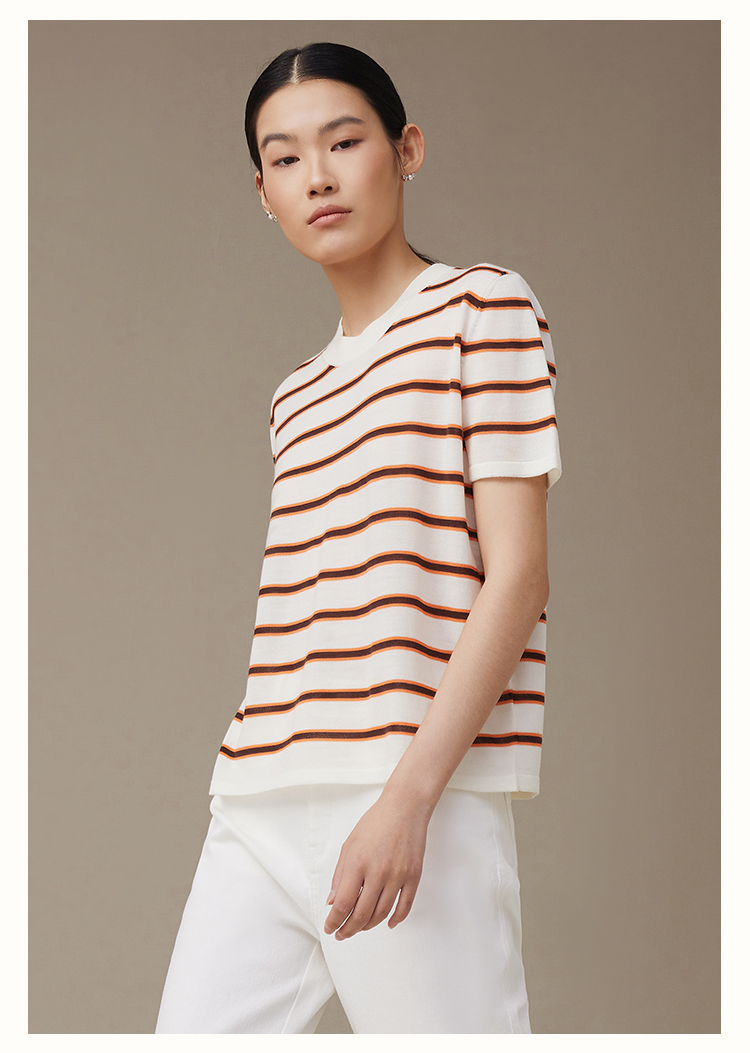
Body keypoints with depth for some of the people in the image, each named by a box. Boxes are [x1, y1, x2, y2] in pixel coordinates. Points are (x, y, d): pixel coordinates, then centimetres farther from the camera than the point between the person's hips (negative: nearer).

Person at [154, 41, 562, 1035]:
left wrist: (409, 795, -16)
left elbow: (518, 573, -7)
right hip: (260, 809, 7)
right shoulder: (298, 394, 22)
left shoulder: (483, 308, 2)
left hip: (420, 798, -7)